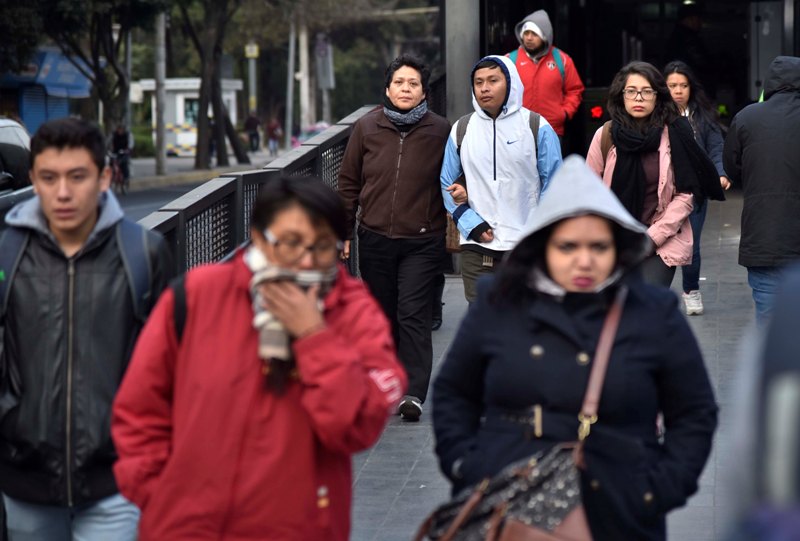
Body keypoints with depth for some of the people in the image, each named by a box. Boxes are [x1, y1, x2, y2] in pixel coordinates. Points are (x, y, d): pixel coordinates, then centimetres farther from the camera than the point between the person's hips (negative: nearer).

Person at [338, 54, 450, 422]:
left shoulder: (440, 131, -3)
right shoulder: (367, 128, 3)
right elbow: (348, 183, 10)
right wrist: (343, 232, 9)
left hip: (422, 242, -3)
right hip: (375, 239, 3)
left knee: (413, 315, -10)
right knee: (383, 315, 12)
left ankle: (413, 392, -11)